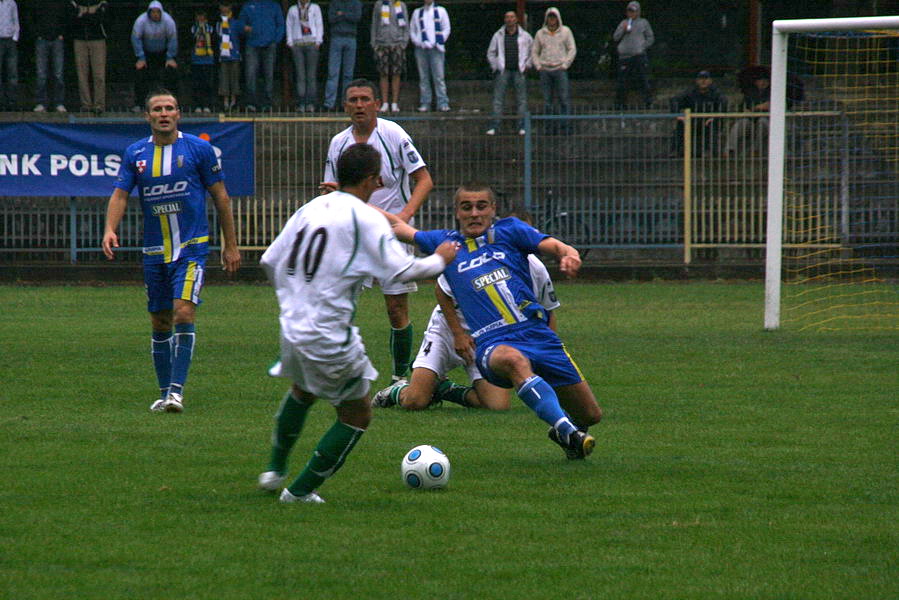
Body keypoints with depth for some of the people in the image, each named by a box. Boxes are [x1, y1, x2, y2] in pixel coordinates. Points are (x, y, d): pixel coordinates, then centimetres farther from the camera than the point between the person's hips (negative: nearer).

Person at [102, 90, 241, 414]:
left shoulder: (199, 149, -2)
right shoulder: (135, 153, 6)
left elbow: (220, 197, 3)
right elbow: (120, 194, 0)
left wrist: (230, 245, 3)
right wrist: (110, 229, -20)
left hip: (191, 247, -4)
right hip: (154, 251, 4)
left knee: (183, 312, -18)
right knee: (160, 323, 8)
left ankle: (176, 390, -20)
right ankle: (164, 393, 18)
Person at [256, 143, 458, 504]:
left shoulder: (310, 209, 8)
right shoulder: (365, 217, -12)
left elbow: (270, 261, 12)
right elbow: (402, 271, -17)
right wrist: (440, 260, 1)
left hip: (292, 328, 7)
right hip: (330, 338, -7)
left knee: (301, 391, 36)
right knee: (356, 416, 12)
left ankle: (275, 469, 41)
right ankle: (301, 490, 12)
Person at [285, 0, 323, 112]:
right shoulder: (292, 10, 14)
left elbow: (319, 25, 9)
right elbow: (289, 26, 14)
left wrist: (318, 42, -1)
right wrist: (290, 43, 3)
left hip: (311, 43, -1)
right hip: (297, 44, 1)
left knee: (311, 75, -5)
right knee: (300, 75, -6)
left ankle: (311, 103, -4)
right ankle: (301, 104, -7)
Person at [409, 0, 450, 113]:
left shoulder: (441, 11, 12)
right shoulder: (417, 12, 17)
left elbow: (446, 29, 8)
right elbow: (412, 30, 15)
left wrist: (438, 43, -4)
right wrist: (418, 42, -2)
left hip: (436, 48, -2)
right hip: (421, 49, 2)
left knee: (439, 77, -9)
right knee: (423, 77, 0)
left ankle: (443, 103, -10)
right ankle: (425, 103, 1)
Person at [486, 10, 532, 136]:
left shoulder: (525, 36, 4)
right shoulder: (498, 36, 4)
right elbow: (491, 53, 13)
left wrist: (527, 65, 5)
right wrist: (495, 66, 3)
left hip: (519, 71, 0)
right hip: (503, 71, 0)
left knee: (522, 99, 0)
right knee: (498, 99, -5)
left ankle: (522, 127, 5)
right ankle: (494, 127, -4)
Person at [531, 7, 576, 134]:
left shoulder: (565, 31, 7)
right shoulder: (540, 33, 12)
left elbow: (572, 49, 6)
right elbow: (534, 52, 16)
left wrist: (565, 65, -4)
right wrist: (538, 66, 2)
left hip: (560, 69, -2)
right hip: (545, 70, 2)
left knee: (564, 99, -10)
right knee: (547, 100, 1)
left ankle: (564, 125, -10)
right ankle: (549, 127, 4)